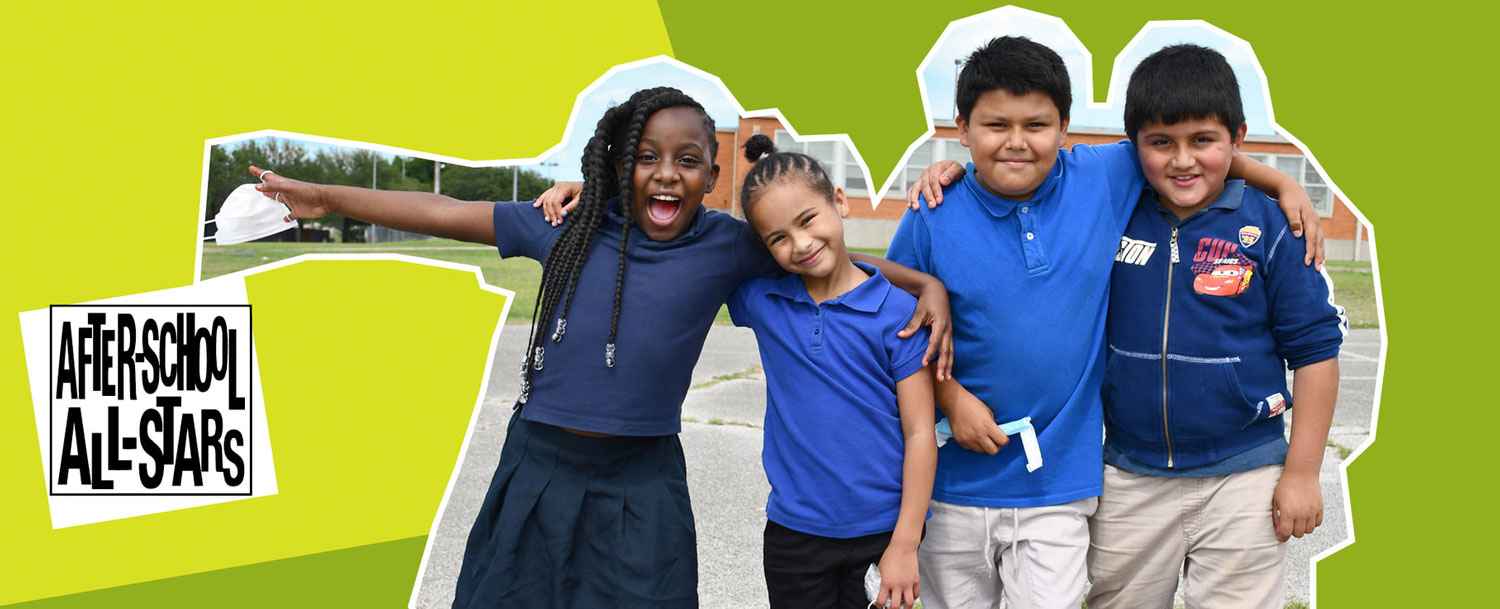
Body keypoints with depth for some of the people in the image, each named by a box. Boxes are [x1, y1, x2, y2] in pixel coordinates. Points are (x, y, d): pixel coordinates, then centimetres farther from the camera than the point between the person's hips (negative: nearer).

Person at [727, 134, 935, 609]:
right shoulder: (760, 300, -1)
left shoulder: (898, 312, -9)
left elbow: (919, 433, -8)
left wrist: (905, 544, -10)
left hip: (883, 531, -2)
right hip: (794, 531, 3)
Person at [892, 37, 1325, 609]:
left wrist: (1282, 183, 6)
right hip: (956, 481, 0)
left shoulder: (1104, 180, -4)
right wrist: (950, 397, -10)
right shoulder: (934, 217, -8)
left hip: (1057, 489, 0)